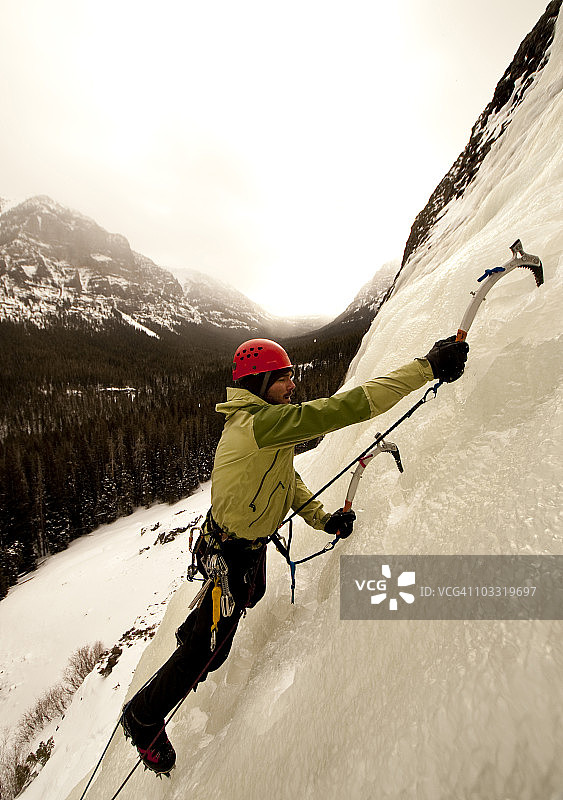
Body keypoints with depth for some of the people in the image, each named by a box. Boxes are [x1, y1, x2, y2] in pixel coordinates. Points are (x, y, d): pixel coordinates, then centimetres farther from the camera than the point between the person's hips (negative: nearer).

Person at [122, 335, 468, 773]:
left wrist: (322, 518, -9)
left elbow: (287, 477, 2)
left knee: (251, 596, 37)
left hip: (252, 542, 10)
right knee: (208, 653, 13)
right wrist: (427, 367, -36)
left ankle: (191, 634, 67)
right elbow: (346, 407, -41)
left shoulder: (256, 420, -2)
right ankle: (143, 720, 42)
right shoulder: (263, 421, -35)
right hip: (228, 555, -9)